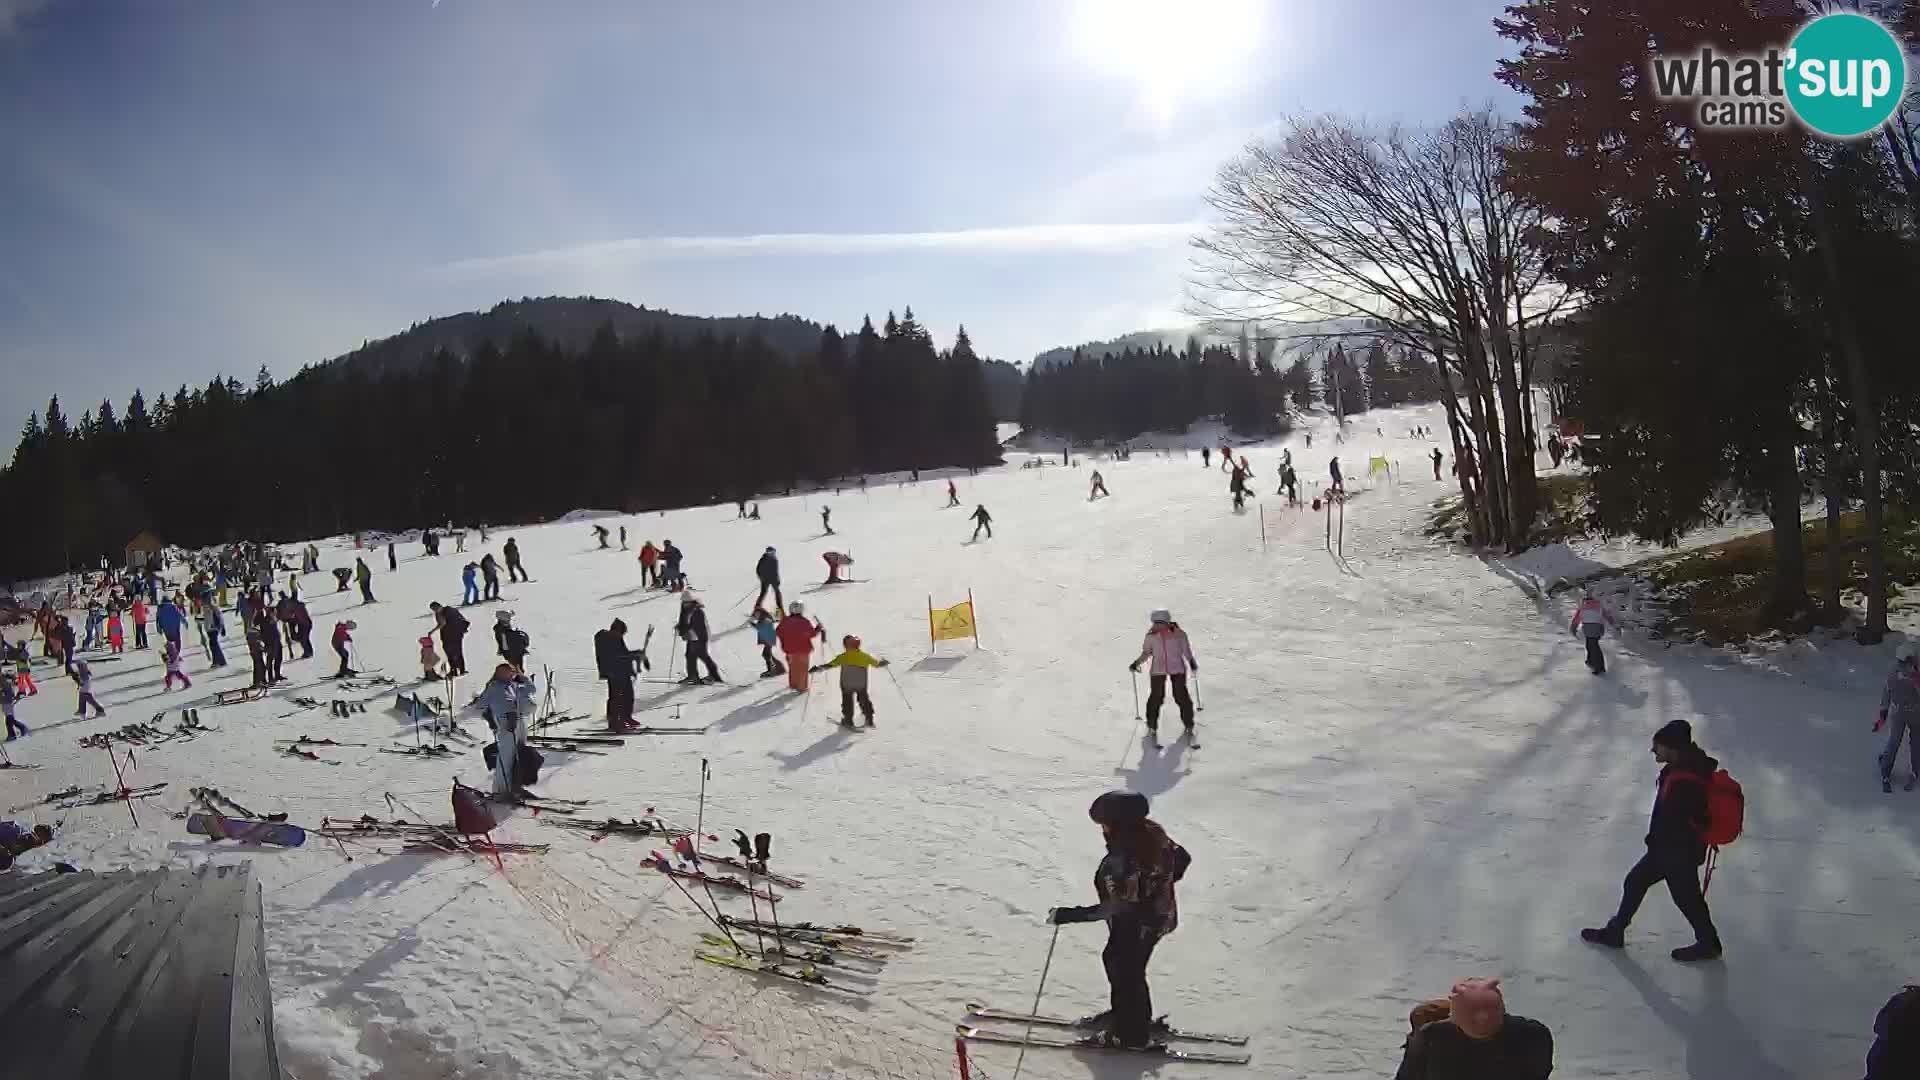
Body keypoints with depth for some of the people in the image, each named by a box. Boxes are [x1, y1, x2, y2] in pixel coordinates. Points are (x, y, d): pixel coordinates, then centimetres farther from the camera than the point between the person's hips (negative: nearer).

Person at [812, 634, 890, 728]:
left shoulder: (843, 657, -10)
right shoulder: (864, 656, 2)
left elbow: (831, 664, -19)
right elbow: (876, 663, 12)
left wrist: (819, 668, -18)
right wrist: (884, 663, 33)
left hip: (847, 685, -3)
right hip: (862, 685, 3)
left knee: (847, 701, 13)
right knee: (864, 700, 20)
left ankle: (848, 720, 11)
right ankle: (869, 719, 21)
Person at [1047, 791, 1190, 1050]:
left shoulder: (1125, 861, -38)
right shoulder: (1151, 831, -14)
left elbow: (1115, 908, -34)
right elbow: (1182, 858, 0)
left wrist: (1067, 915, -31)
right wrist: (1162, 884, 18)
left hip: (1137, 927, -8)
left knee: (1126, 974, 16)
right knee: (1113, 960, 27)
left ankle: (1134, 1035, 39)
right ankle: (1123, 1014, 49)